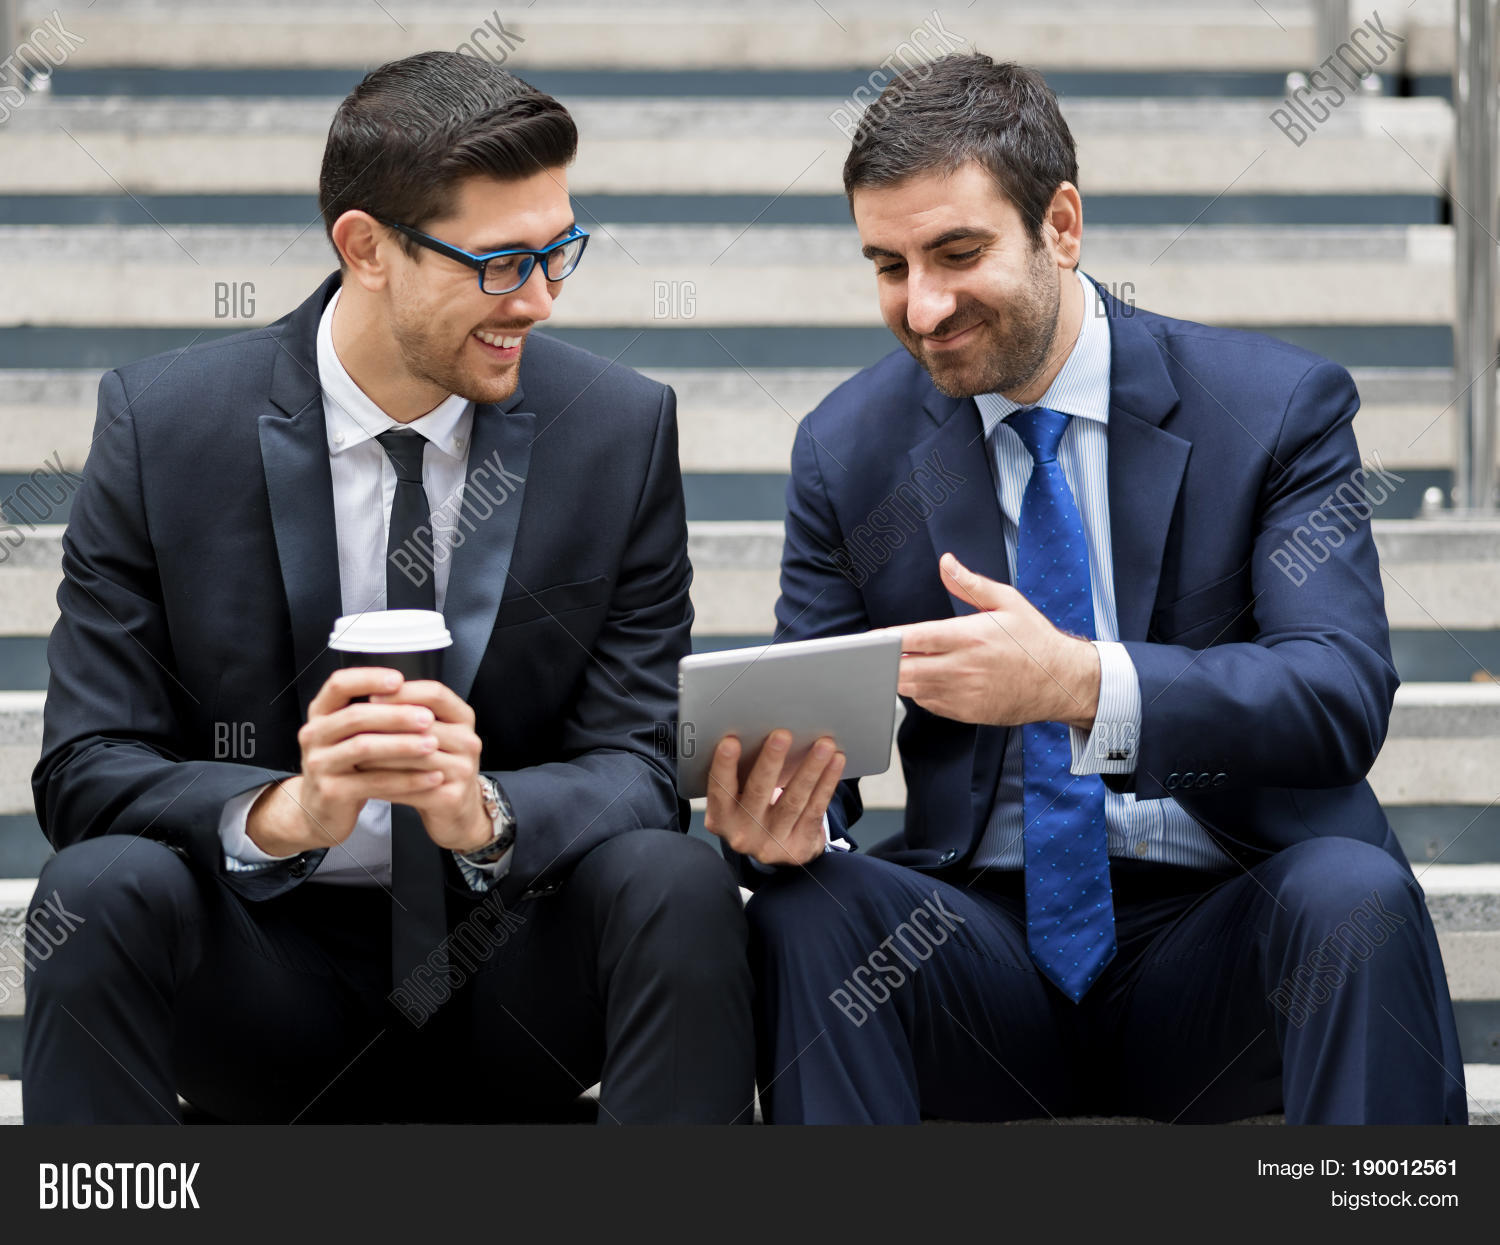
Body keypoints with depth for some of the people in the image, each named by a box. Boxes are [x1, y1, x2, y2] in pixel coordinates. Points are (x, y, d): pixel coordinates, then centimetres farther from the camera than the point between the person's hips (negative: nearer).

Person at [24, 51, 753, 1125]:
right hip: (269, 975, 0)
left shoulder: (623, 429, -3)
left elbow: (636, 764, -5)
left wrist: (483, 812, -29)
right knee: (103, 888, -30)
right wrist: (286, 810, -30)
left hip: (510, 975, 1)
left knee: (676, 884, -29)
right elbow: (86, 769, -8)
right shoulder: (161, 425, -6)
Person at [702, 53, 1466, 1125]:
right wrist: (779, 812, -23)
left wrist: (1080, 682, -33)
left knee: (1355, 895, -33)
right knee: (802, 912, -29)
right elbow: (810, 724, 4)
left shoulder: (1280, 406, -2)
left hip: (1222, 943, -1)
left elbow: (1343, 695, -16)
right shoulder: (848, 452, 6)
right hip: (985, 941, 1)